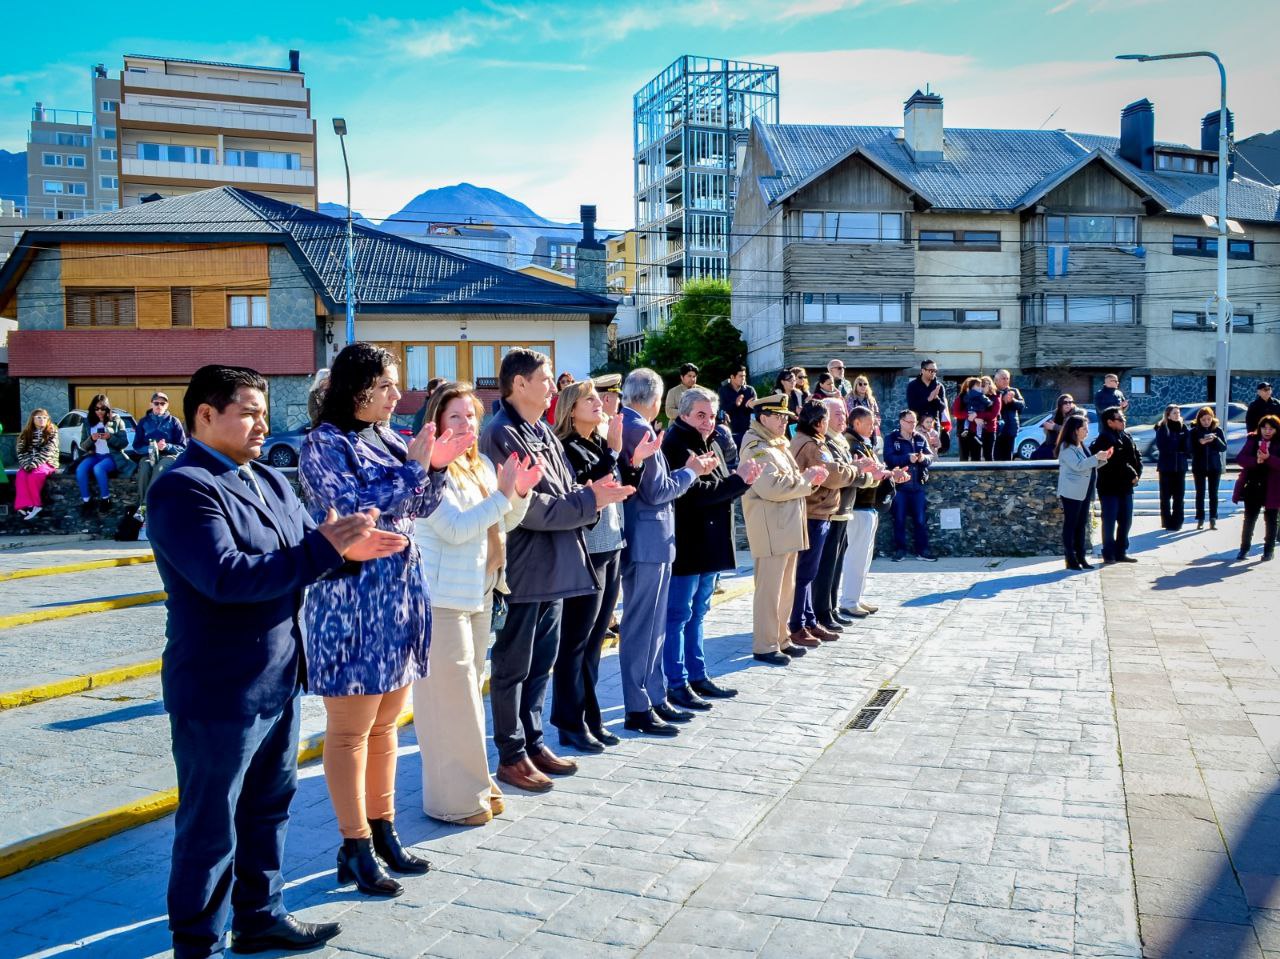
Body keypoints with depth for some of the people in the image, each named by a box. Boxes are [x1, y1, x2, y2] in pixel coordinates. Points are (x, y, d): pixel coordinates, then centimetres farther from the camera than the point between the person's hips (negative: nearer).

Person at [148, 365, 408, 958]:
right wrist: (327, 547, -30)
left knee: (268, 809, 21)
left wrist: (350, 547, -13)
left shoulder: (270, 482, 10)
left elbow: (310, 558, 10)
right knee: (210, 830, 7)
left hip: (278, 680, 9)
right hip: (220, 692, -8)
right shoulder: (182, 488, -17)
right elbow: (226, 577, -29)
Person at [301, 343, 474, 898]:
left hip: (400, 596, 8)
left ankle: (383, 832, 27)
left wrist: (437, 467, -2)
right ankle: (355, 849, 14)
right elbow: (355, 511, -20)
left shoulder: (388, 440, 11)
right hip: (351, 600, -7)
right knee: (350, 730, 3)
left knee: (385, 723, 15)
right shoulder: (325, 445, -9)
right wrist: (414, 467, -18)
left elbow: (418, 510, 14)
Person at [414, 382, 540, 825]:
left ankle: (475, 783, 29)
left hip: (479, 593, 8)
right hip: (443, 598, -8)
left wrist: (520, 493, -3)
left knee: (470, 689, 17)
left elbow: (504, 523, 15)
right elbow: (455, 528, -22)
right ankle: (454, 798, 9)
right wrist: (502, 494, -22)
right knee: (450, 695, -2)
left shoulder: (482, 466, 10)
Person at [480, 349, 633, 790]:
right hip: (523, 569, -9)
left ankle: (533, 742, 30)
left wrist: (591, 493, -6)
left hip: (555, 567, 9)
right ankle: (511, 757, 16)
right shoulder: (502, 435, -14)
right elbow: (528, 506, -20)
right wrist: (589, 500, -16)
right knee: (512, 667, 5)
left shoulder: (544, 432, 14)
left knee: (542, 663, 17)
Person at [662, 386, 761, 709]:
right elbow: (696, 493, -23)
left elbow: (722, 489, 17)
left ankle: (697, 676, 25)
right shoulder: (676, 446, -14)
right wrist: (738, 480, -15)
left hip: (711, 546, 10)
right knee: (678, 615, -1)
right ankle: (676, 684, 5)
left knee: (697, 613, 16)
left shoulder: (711, 444, 16)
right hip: (685, 546, -9)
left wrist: (742, 479, -4)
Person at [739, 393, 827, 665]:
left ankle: (780, 639, 25)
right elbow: (771, 487, -25)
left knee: (786, 588, 15)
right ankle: (764, 647, 1)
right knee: (769, 589, -5)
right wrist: (806, 480, -15)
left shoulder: (778, 445, 19)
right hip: (770, 530, -10)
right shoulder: (757, 448, -13)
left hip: (787, 528, 10)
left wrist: (809, 477, 5)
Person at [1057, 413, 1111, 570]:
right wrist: (1096, 457, -23)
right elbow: (1078, 465, -23)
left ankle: (1081, 557, 14)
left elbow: (1090, 466, 20)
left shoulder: (1081, 446, 15)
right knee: (1070, 525, -3)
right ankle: (1070, 559, -1)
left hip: (1084, 492, 9)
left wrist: (1102, 459, 5)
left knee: (1082, 525, 10)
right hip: (1072, 492, -9)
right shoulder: (1066, 447, -12)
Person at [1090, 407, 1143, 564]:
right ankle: (1108, 554, 7)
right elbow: (1118, 463, -21)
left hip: (1125, 487, 8)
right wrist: (1131, 475, -15)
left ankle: (1121, 552, 23)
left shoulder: (1126, 437, 12)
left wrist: (1137, 473, -2)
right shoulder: (1104, 440, -15)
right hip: (1109, 488, -8)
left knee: (1125, 521, 13)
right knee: (1109, 522, -1)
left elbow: (1136, 456, 13)